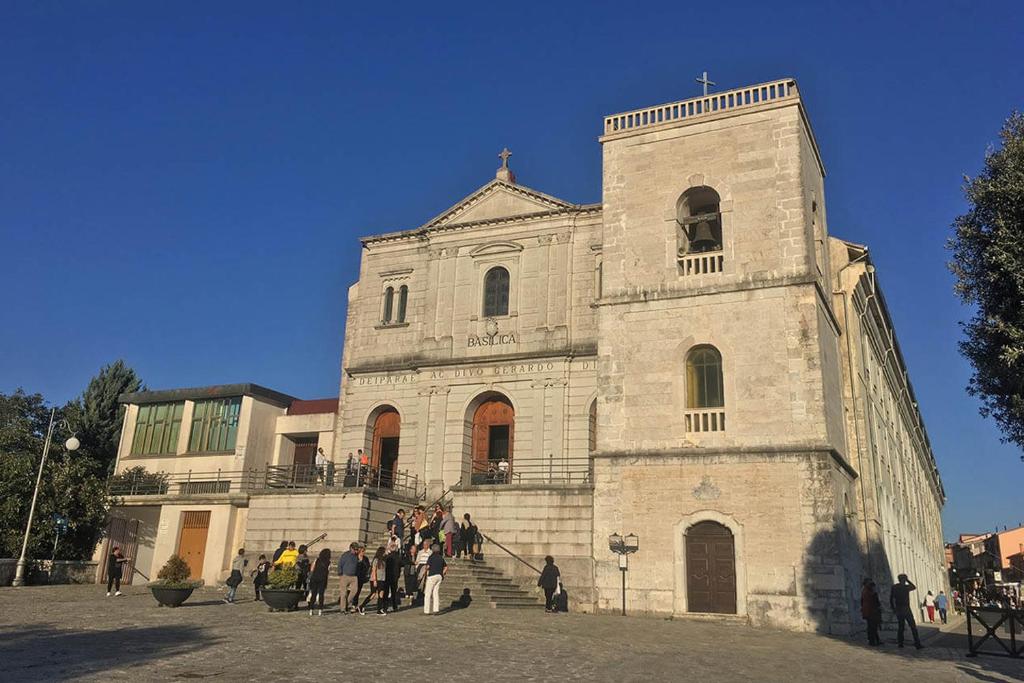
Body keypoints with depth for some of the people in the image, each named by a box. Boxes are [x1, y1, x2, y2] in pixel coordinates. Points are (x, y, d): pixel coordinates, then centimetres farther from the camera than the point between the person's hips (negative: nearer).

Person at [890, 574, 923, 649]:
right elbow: (914, 587, 15)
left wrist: (893, 608, 15)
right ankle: (917, 644, -7)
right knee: (913, 626, -2)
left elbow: (891, 599, 6)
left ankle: (900, 642, 11)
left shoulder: (894, 587, 6)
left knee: (900, 626, 14)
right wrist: (908, 580, 16)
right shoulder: (906, 587, -7)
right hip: (906, 609, -4)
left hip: (898, 609, 4)